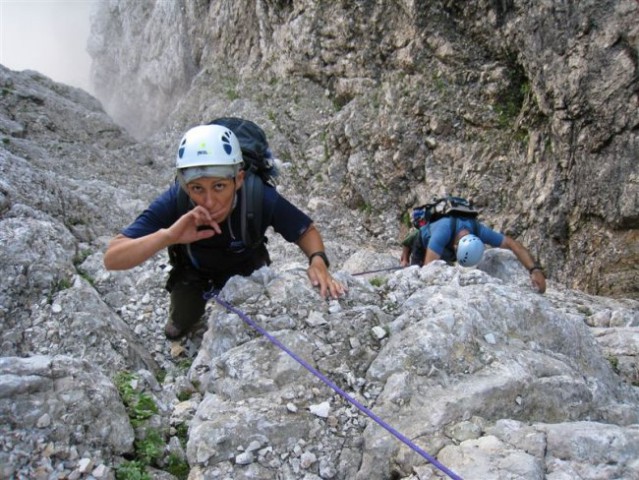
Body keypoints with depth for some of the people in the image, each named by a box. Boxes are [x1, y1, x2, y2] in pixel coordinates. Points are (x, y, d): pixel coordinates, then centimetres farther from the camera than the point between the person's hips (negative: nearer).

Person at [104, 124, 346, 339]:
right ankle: (181, 318, 24)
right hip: (194, 268, 0)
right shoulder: (173, 202, -39)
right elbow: (111, 259, -40)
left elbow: (307, 230, -21)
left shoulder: (262, 198, -39)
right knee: (184, 318, -11)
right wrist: (167, 235, -56)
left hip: (245, 267, 0)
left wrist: (318, 261, -43)